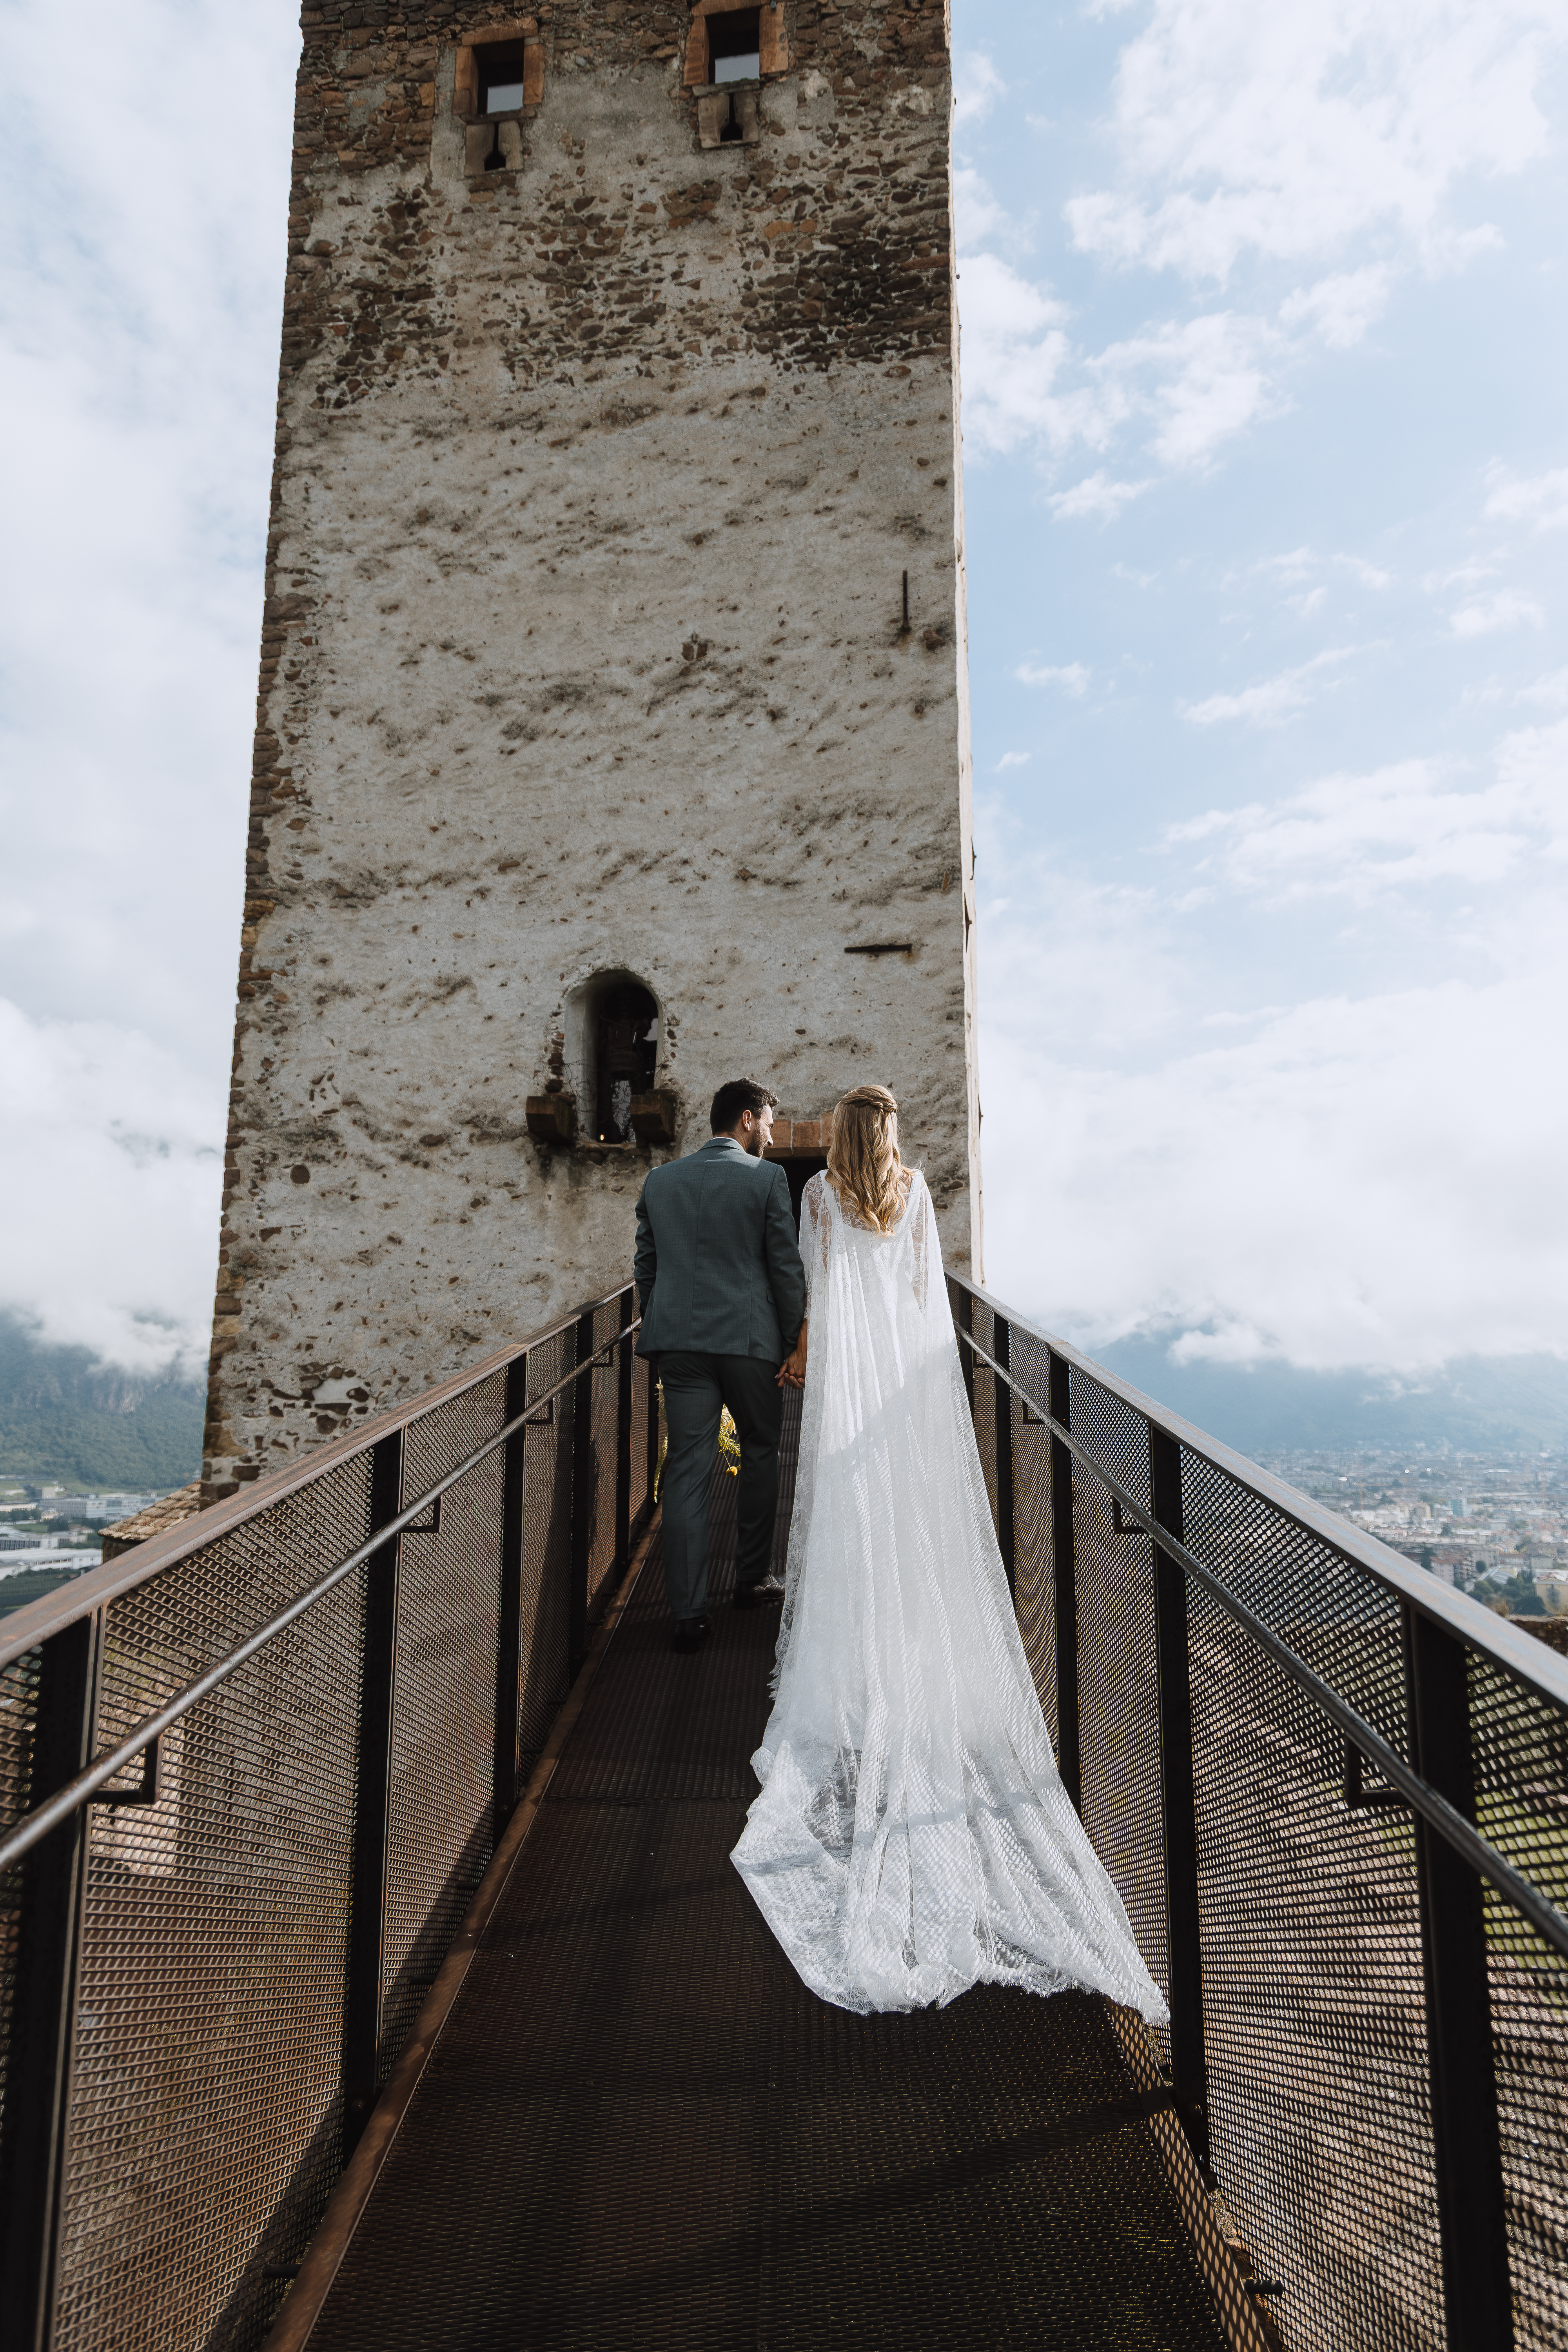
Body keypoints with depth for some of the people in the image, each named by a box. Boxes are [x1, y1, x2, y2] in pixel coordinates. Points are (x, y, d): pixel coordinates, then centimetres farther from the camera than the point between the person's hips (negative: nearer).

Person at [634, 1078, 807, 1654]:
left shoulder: (659, 1180, 9)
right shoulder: (767, 1178, -5)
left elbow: (645, 1267, 12)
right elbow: (787, 1267, -6)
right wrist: (793, 1340, 3)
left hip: (679, 1342, 3)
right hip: (750, 1338, -3)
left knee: (687, 1470, 3)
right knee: (759, 1453, 17)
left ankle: (689, 1612, 2)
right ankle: (754, 1578, 29)